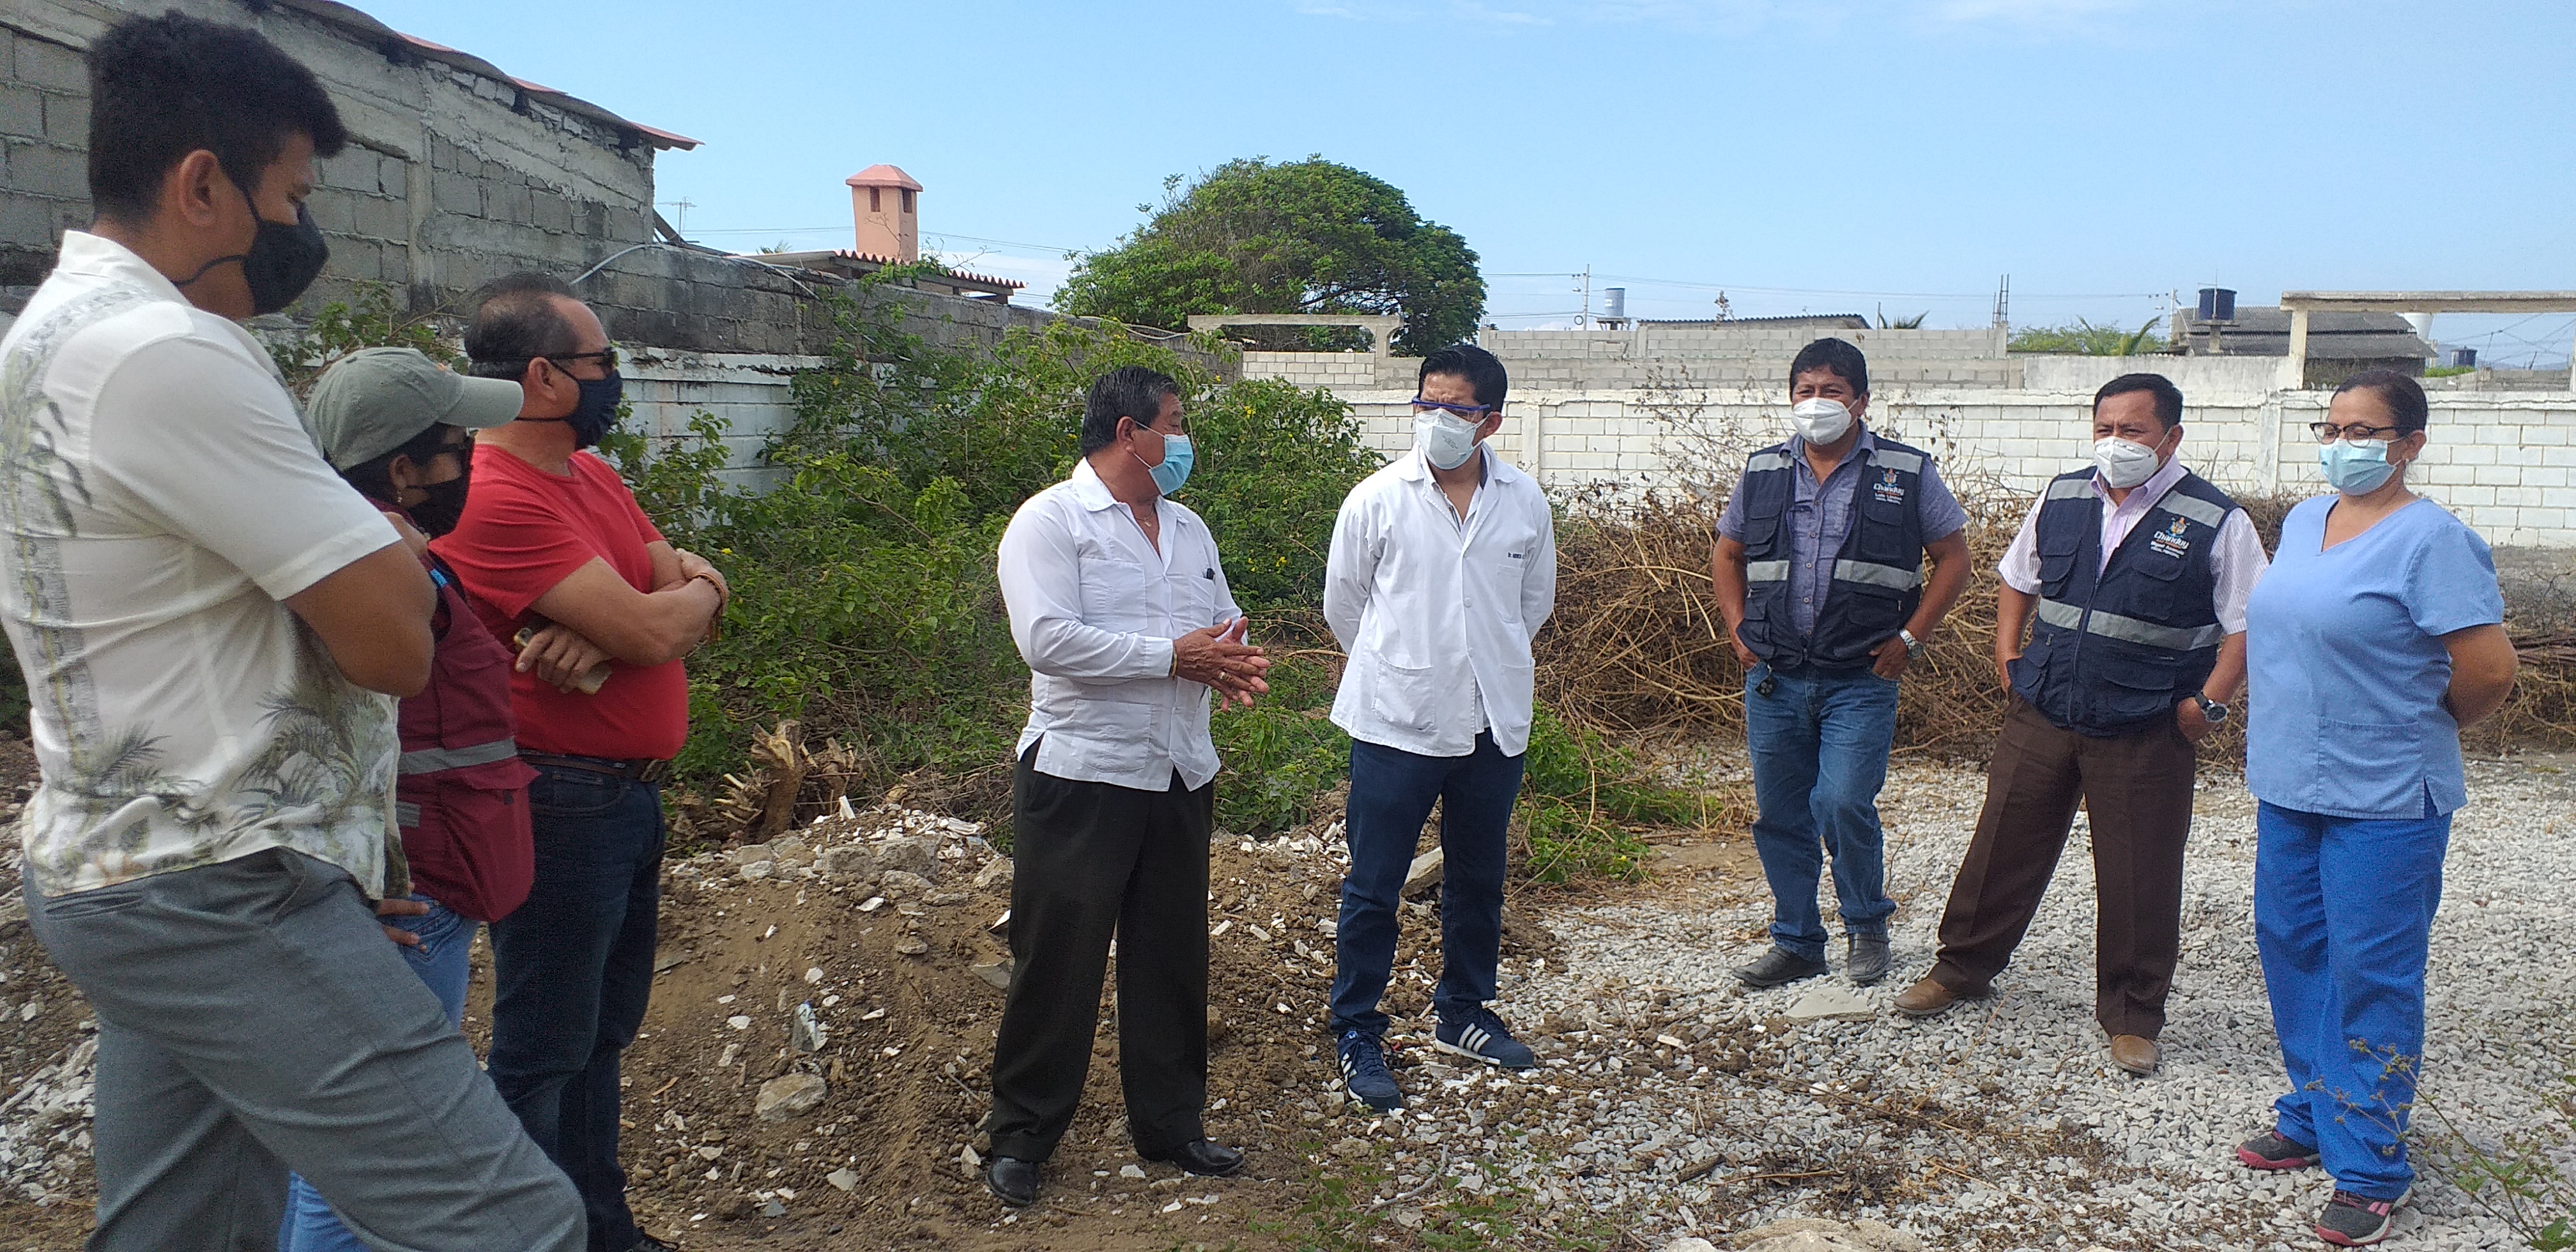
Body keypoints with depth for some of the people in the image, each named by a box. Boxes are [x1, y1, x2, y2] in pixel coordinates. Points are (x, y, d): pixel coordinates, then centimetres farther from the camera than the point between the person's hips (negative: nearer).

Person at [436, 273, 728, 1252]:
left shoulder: (592, 475, 11)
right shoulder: (497, 497, -20)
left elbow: (695, 595, 5)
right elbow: (654, 630, -25)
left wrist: (608, 626, -16)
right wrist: (693, 590, -2)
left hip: (631, 796, 10)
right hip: (561, 801, -10)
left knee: (605, 1032, 20)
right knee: (546, 1053, 4)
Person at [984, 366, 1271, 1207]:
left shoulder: (1189, 530, 15)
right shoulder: (1050, 521, -8)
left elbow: (1221, 627, 20)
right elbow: (1047, 640, -21)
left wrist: (1231, 661, -6)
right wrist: (1174, 656, -18)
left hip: (1182, 779, 7)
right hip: (1081, 777, -7)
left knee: (1173, 959, 14)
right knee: (1059, 963, 3)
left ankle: (1170, 1123, 29)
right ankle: (1021, 1136, 18)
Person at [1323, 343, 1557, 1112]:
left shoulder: (1525, 503, 0)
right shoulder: (1377, 500, -8)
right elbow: (1342, 605, 5)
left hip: (1494, 724, 4)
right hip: (1397, 724, -3)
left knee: (1478, 881, 16)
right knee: (1373, 889, 3)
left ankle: (1462, 1015, 34)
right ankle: (1357, 1035, 16)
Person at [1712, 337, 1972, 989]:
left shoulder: (1907, 472, 1)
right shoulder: (1763, 472, 9)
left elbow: (1953, 558, 5)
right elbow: (1726, 556, 19)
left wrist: (1909, 639, -3)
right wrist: (1739, 631, 7)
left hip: (1860, 681, -3)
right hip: (1774, 678, 4)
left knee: (1845, 804, -14)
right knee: (1779, 815, 8)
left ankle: (1867, 926, 12)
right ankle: (1796, 943, 23)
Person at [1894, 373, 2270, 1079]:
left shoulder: (2215, 523, -6)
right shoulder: (2061, 499, 7)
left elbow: (2248, 623, -4)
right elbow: (2017, 579, 21)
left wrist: (2208, 702, -11)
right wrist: (2007, 655, 12)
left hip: (2144, 732, -3)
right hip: (2041, 712, 4)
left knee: (2138, 876, 4)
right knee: (2004, 844, 10)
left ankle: (2132, 1017, 21)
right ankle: (1962, 969, 28)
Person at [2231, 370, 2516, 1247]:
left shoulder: (2431, 539, -15)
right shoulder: (2301, 521, 9)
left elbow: (2489, 670, -16)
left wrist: (2424, 727, 1)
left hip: (2383, 801, -8)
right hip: (2287, 785, 8)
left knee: (2371, 976, 0)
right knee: (2291, 949, 16)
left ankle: (2372, 1169, 12)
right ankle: (2312, 1119, 33)